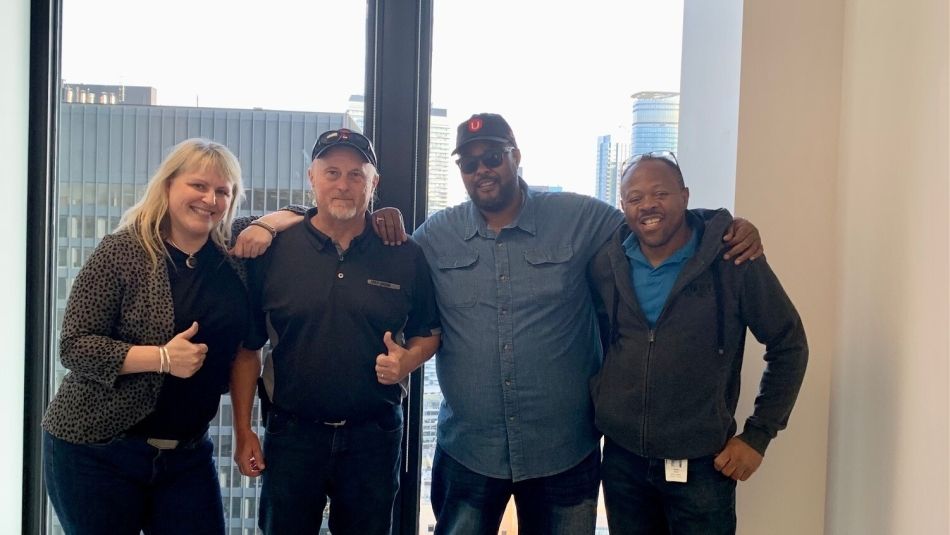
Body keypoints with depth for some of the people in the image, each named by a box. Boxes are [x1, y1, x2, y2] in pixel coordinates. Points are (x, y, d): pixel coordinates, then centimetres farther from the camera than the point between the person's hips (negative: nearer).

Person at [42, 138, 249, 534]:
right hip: (95, 450, -4)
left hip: (187, 455, 4)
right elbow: (74, 346, -14)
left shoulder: (235, 260, 3)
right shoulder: (122, 252, -10)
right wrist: (162, 357, -24)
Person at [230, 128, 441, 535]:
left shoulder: (405, 256, 0)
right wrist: (243, 430, -1)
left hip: (374, 437, 1)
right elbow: (247, 346, 2)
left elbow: (428, 333, 12)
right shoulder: (274, 250, -3)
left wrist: (407, 360, -10)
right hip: (292, 435, -1)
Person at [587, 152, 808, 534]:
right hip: (622, 460, 3)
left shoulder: (733, 260, -10)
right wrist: (598, 405, 8)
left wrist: (757, 435, -5)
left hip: (701, 465, -3)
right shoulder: (605, 265, -1)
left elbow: (789, 345, -3)